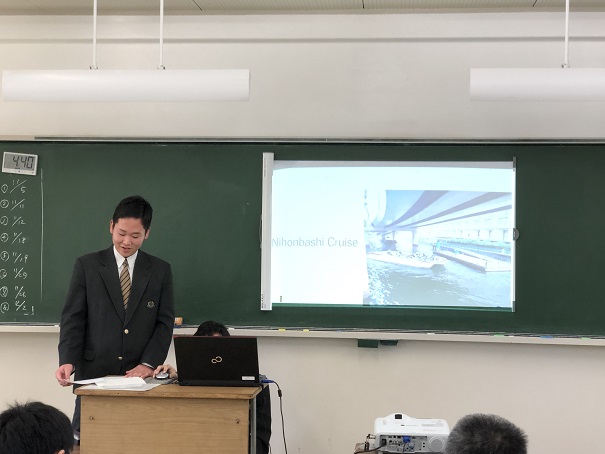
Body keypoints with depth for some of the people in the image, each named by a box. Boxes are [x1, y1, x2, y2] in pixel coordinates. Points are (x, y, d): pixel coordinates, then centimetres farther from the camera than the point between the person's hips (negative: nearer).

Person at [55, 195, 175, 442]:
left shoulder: (160, 270, 8)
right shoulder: (87, 266, 5)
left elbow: (165, 322, 4)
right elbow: (72, 319, 1)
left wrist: (149, 364, -8)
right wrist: (68, 361, -13)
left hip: (139, 375, 1)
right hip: (93, 373, 0)